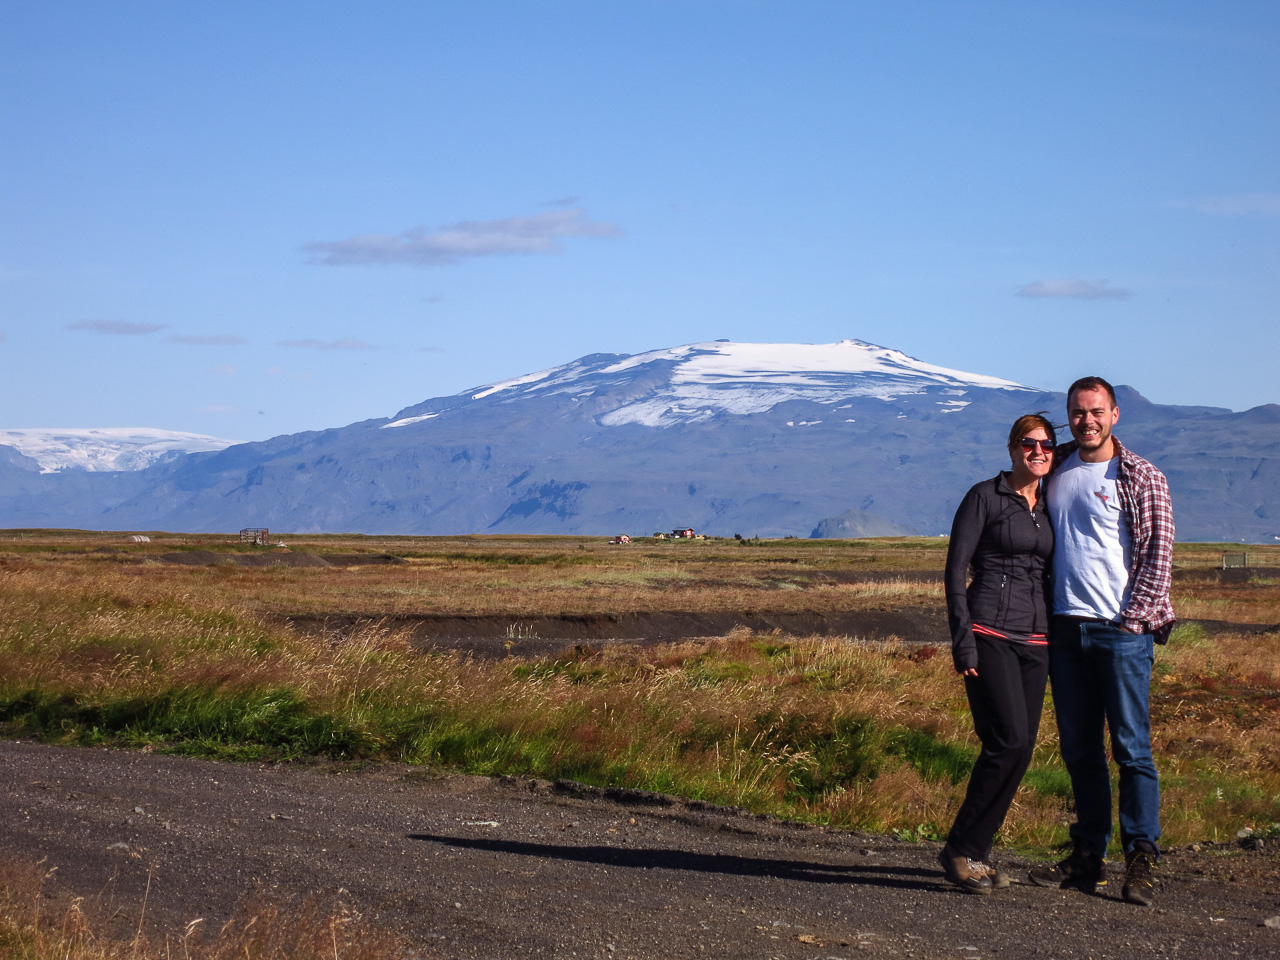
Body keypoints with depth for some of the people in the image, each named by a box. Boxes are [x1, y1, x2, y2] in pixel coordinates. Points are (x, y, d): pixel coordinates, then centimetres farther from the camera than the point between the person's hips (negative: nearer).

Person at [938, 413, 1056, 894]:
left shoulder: (1050, 507, 15)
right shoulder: (985, 497, -2)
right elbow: (955, 569, -6)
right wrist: (963, 642, -12)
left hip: (1035, 641, 6)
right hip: (990, 633, -6)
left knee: (1021, 747, 1)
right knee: (1008, 740, -16)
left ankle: (974, 852, 9)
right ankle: (961, 849, -6)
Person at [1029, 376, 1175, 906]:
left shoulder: (1142, 479, -1)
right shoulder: (1055, 471, 12)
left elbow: (1158, 554, -3)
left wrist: (1134, 617, -11)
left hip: (1123, 629, -5)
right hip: (1065, 627, 5)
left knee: (1132, 747, -5)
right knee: (1079, 750, 8)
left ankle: (1141, 862, -2)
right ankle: (1089, 858, 14)